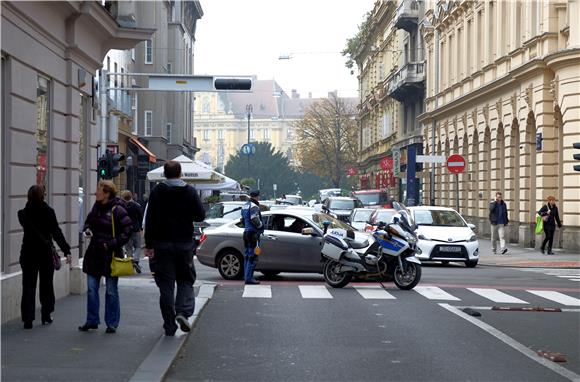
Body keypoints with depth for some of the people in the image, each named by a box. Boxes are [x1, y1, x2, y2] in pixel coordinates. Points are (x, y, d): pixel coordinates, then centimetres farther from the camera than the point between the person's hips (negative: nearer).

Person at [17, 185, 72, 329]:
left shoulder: (23, 213, -5)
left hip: (28, 253, 0)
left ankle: (28, 318, -4)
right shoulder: (48, 212, -9)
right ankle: (46, 315, 17)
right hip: (46, 253, 0)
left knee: (28, 286, 3)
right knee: (46, 284, 14)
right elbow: (57, 232, -12)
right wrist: (66, 250, -12)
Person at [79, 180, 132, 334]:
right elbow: (89, 221, 23)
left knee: (111, 291, 3)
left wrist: (113, 244, -19)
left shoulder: (117, 210, -13)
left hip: (111, 255, -7)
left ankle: (112, 323, 13)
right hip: (94, 253, 7)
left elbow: (128, 229, -16)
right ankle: (92, 321, 19)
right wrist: (87, 229, 0)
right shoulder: (96, 207, 8)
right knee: (91, 289, 9)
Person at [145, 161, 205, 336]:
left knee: (166, 285, 4)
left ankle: (169, 325, 5)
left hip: (163, 245, 0)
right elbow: (200, 216, -1)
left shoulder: (156, 192, -3)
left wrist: (149, 245, -1)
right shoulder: (190, 192, -3)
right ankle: (183, 312, -12)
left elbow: (150, 220, -4)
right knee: (185, 280, 12)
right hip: (184, 243, 0)